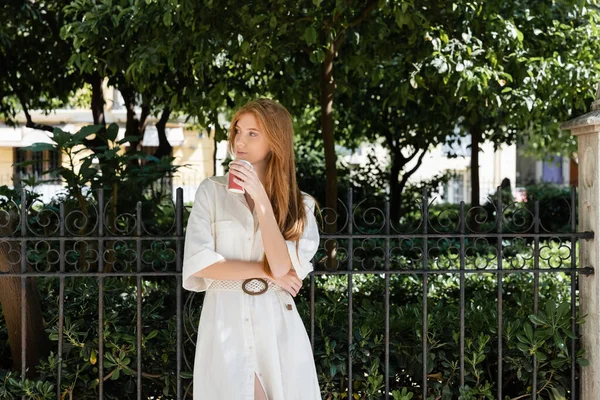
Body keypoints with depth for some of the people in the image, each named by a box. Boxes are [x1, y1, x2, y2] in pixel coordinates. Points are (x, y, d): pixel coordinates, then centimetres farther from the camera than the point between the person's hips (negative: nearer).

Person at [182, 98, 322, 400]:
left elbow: (282, 267, -11)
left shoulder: (300, 205, 5)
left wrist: (261, 198, -12)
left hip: (277, 326, 1)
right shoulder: (212, 191, 2)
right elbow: (198, 264, -8)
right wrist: (265, 271, -7)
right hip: (225, 323, -1)